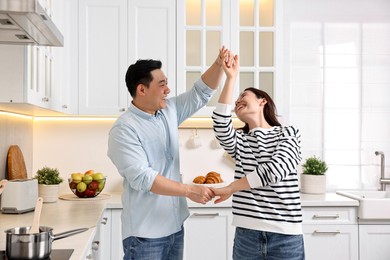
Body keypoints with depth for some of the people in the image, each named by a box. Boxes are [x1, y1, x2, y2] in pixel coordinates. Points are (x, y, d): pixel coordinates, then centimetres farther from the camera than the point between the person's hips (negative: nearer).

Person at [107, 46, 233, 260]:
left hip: (175, 226, 7)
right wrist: (189, 191, -24)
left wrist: (219, 64, -4)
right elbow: (141, 177, -24)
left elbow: (201, 92, 13)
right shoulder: (124, 129, -16)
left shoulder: (169, 111, 7)